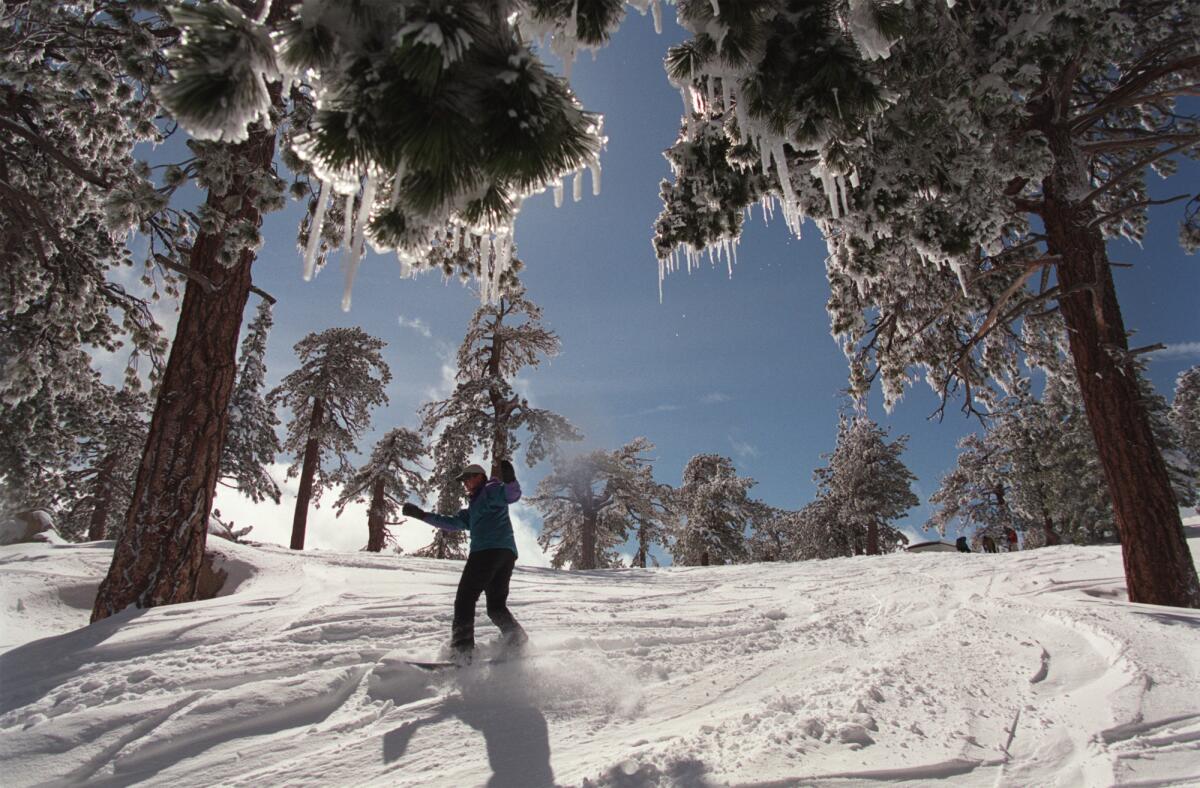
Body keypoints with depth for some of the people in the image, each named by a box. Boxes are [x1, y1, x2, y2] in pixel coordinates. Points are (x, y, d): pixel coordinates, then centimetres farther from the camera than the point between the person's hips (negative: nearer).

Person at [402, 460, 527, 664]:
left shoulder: (491, 490, 8)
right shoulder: (474, 509, 35)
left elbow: (512, 494, -13)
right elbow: (452, 523, 35)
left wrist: (509, 480, -35)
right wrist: (422, 515, 34)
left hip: (487, 550, -9)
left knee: (465, 598, -9)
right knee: (496, 605, 11)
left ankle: (462, 649, -18)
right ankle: (516, 641, -6)